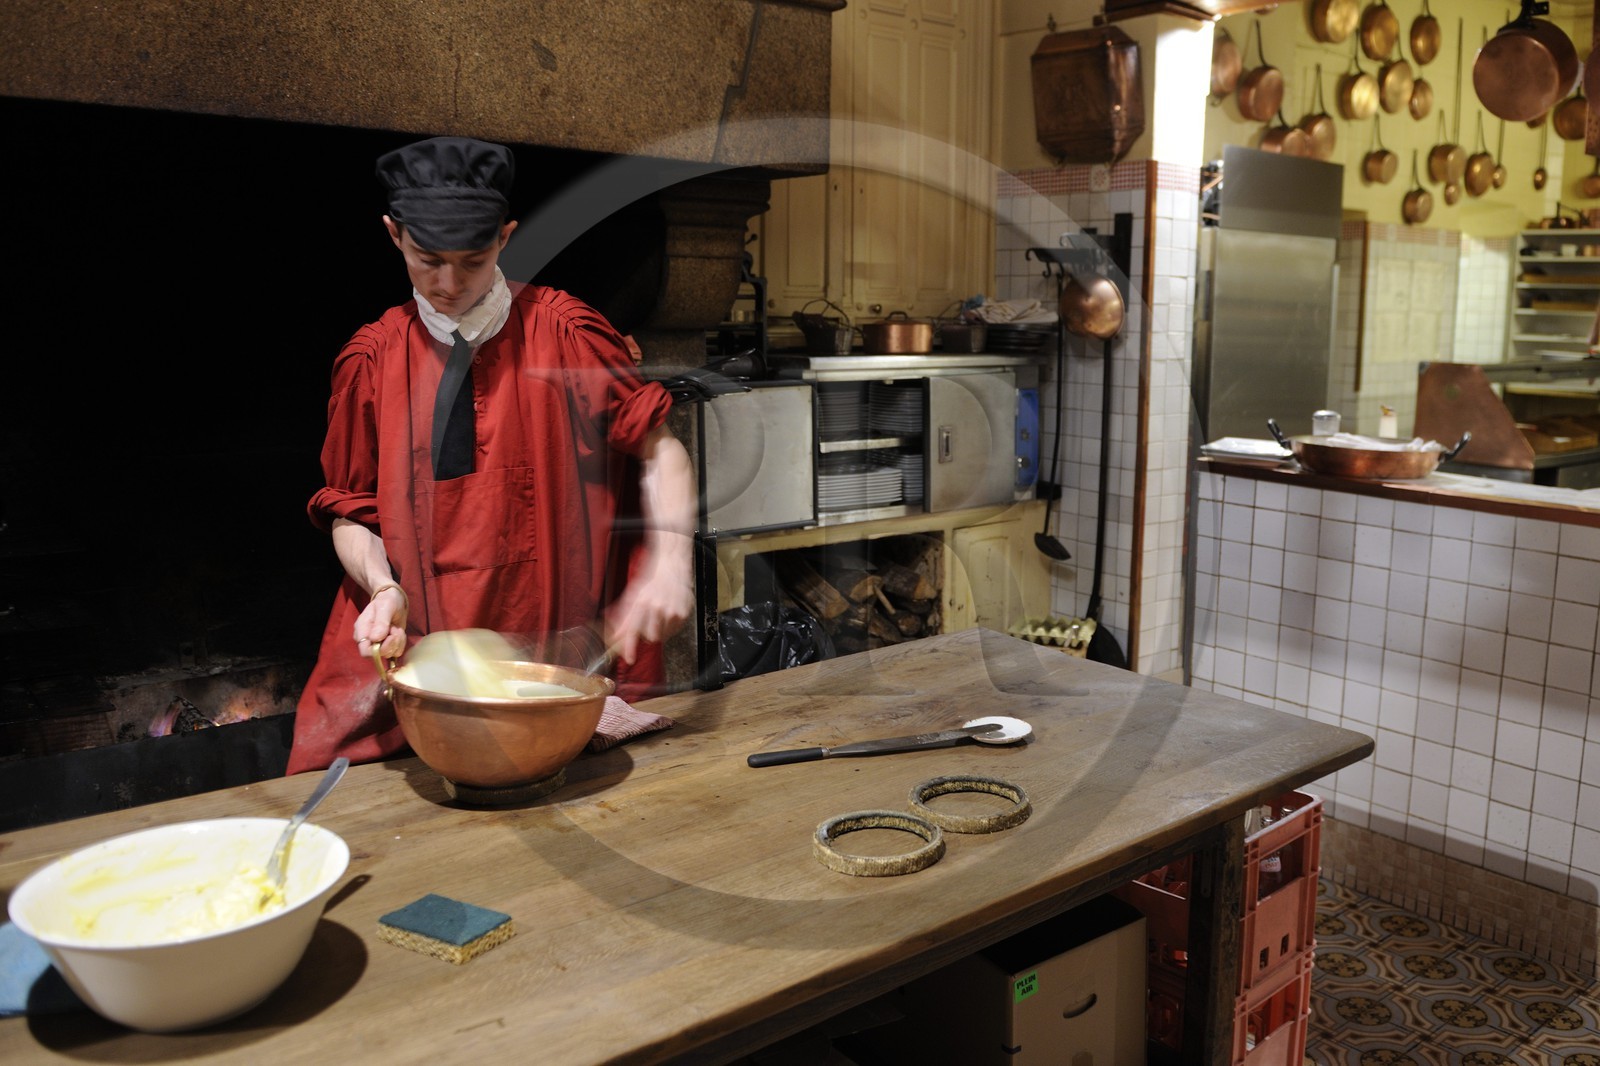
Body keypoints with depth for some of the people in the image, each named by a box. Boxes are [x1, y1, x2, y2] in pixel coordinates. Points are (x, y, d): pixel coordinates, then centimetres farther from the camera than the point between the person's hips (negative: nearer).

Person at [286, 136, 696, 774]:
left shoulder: (561, 332, -3)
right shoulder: (371, 358, 4)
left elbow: (658, 448, -2)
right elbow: (350, 510, 9)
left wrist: (669, 564, -18)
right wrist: (383, 586, -11)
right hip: (409, 651, 2)